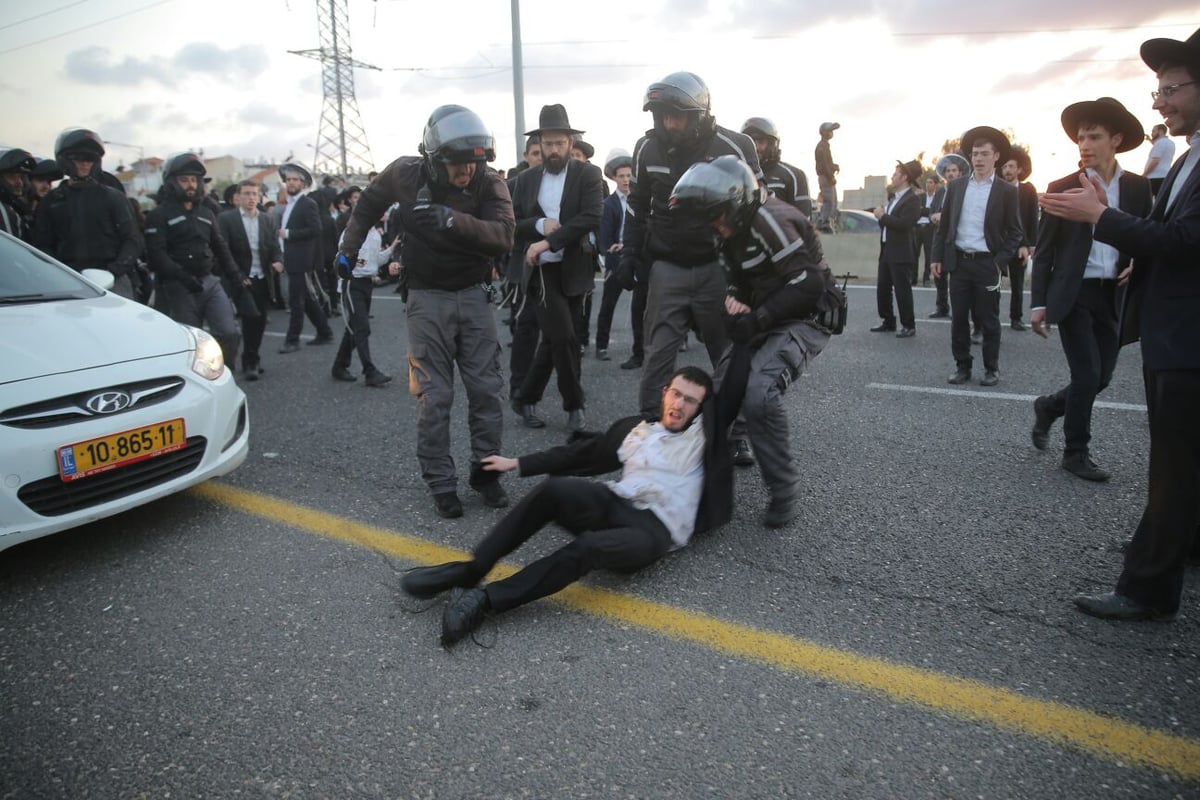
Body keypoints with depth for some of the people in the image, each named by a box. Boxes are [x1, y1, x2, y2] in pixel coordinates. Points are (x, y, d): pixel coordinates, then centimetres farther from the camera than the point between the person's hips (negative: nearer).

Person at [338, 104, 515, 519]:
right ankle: (441, 483, 9)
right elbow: (370, 201, 12)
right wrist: (349, 246, 10)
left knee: (486, 389, 3)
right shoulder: (406, 173, -9)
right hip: (428, 297, -1)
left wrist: (452, 219, -41)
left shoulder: (489, 184, -12)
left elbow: (503, 236, -28)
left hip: (474, 294, 1)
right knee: (434, 396, -1)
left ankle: (485, 470, 19)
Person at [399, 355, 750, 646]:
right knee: (553, 489, -29)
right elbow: (581, 454, 22)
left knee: (590, 546, -37)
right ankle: (471, 570, -24)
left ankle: (486, 599, -36)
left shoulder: (704, 431, 13)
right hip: (615, 503, 4)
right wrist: (518, 464, 20)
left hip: (654, 529, -3)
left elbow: (734, 390, 10)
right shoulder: (633, 428, 21)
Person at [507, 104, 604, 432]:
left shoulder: (588, 174, 0)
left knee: (552, 338, 8)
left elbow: (591, 218, -14)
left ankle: (526, 399, 25)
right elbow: (512, 224, 6)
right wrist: (539, 224, -14)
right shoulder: (526, 179, 8)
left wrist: (548, 241, -20)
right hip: (540, 270, -1)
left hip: (573, 271, 1)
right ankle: (574, 405, 7)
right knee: (563, 337, -10)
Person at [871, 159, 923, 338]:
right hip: (886, 251, 9)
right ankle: (888, 322, 23)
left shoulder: (912, 199, -12)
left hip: (902, 254, -9)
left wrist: (883, 216, -16)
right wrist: (881, 217, -2)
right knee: (882, 288, 12)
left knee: (902, 290, -3)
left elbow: (903, 223, -24)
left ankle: (909, 326, 7)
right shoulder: (894, 197, 16)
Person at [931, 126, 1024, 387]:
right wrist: (938, 257, 5)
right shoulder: (955, 186, 8)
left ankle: (991, 369, 16)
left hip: (987, 264, -3)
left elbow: (1014, 233, 0)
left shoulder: (1007, 191, 0)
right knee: (958, 318, 7)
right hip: (958, 262, 3)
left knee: (989, 320, 5)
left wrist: (1000, 262, -10)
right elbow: (944, 224, 11)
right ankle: (962, 366, 18)